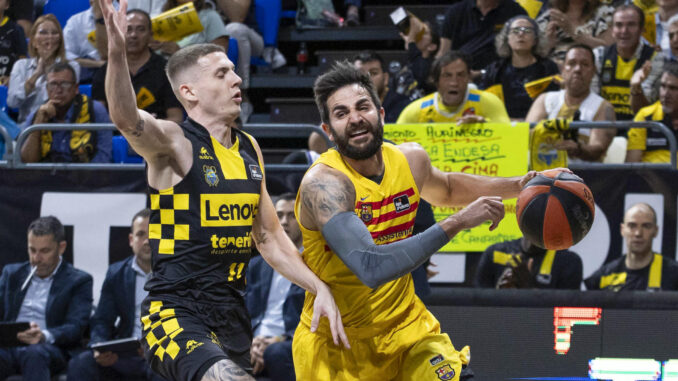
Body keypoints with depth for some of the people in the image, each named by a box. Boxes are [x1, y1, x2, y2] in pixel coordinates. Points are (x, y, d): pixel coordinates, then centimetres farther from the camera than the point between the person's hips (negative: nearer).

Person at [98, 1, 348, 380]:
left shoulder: (249, 149, 13)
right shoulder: (174, 143, -9)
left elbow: (269, 236, 22)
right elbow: (128, 120, -32)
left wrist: (320, 288, 13)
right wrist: (117, 51, -49)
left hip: (232, 316, 8)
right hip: (176, 315, -8)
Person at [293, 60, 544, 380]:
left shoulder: (411, 159, -3)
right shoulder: (323, 183, -26)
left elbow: (446, 188, 24)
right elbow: (371, 269, -39)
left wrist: (519, 185, 10)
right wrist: (457, 222, -38)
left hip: (405, 326, 5)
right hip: (335, 341, -4)